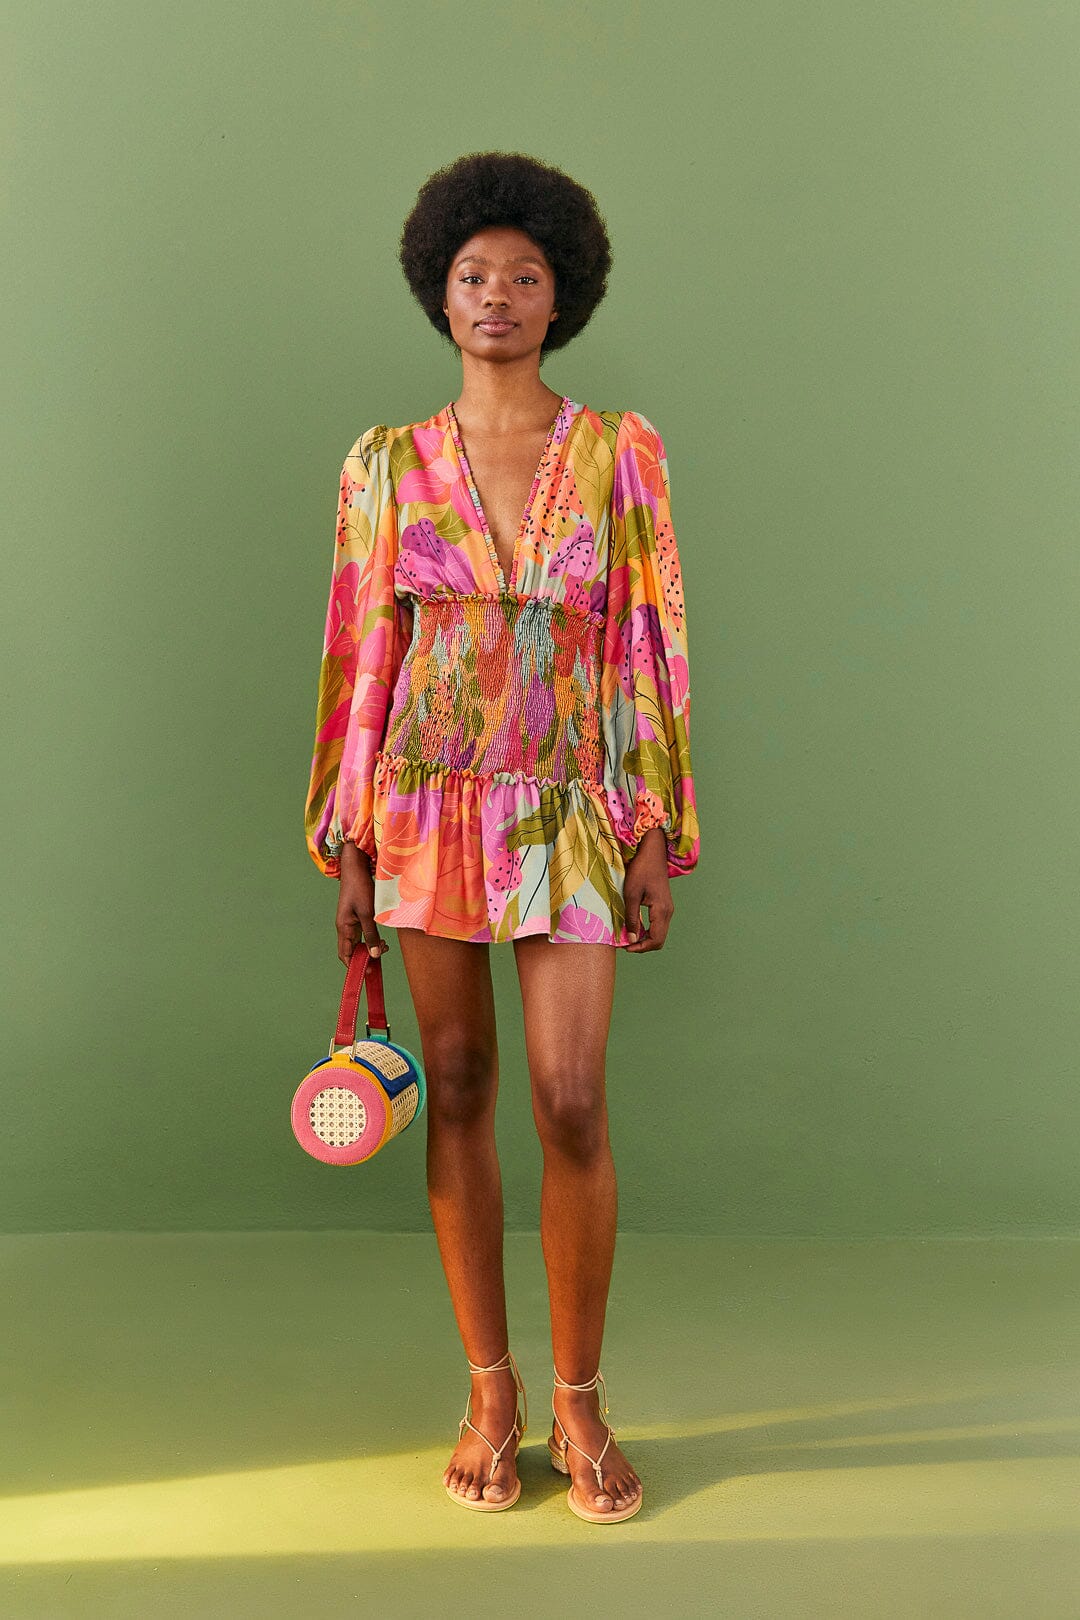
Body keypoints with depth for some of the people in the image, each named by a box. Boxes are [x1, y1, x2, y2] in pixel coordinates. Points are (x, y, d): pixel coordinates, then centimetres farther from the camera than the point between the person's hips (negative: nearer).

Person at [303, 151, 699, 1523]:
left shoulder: (621, 451, 1)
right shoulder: (387, 464, 4)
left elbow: (647, 648, 0)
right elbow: (363, 658, 4)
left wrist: (659, 840, -5)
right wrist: (347, 852, 2)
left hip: (567, 816, -1)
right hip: (428, 809, 2)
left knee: (571, 1106, -5)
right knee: (458, 1092, 7)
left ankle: (579, 1397, 16)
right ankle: (490, 1390, 22)